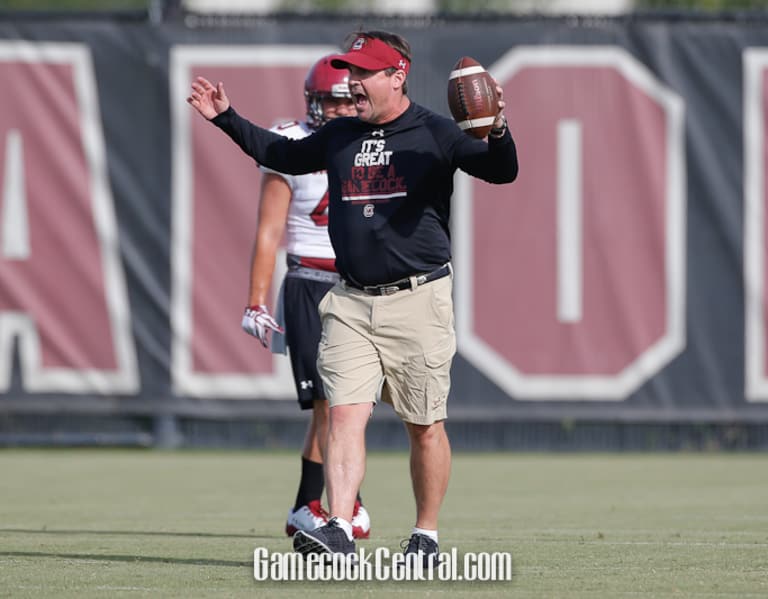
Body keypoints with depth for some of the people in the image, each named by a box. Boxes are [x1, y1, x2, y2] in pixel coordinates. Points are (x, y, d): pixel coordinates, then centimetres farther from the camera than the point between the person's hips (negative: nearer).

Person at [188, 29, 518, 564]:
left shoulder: (434, 134, -5)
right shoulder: (339, 136, 11)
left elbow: (501, 172, -15)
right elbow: (282, 155, 28)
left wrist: (497, 132, -35)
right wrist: (227, 119, 23)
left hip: (417, 300, -4)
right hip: (350, 303, 4)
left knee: (425, 426, 5)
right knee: (345, 414, -10)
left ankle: (426, 536, 18)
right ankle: (339, 529, -18)